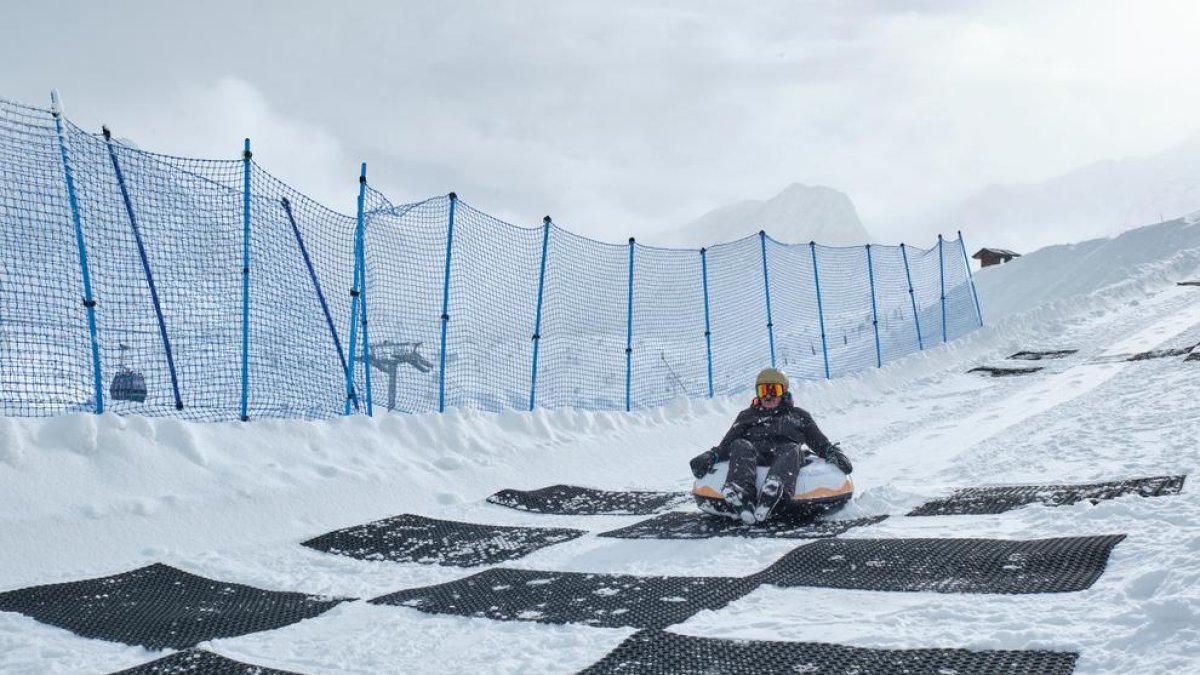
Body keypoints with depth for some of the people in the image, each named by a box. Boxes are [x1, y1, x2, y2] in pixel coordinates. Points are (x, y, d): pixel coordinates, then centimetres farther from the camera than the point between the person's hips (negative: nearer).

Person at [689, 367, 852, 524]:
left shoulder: (798, 415, 37)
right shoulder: (747, 416, 36)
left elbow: (820, 442, 26)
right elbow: (726, 444, 23)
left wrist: (835, 453, 4)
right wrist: (710, 456, 2)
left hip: (784, 449, 0)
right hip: (755, 450, 1)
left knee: (792, 450, -37)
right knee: (740, 446, -35)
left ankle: (774, 490, -72)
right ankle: (742, 495, -64)